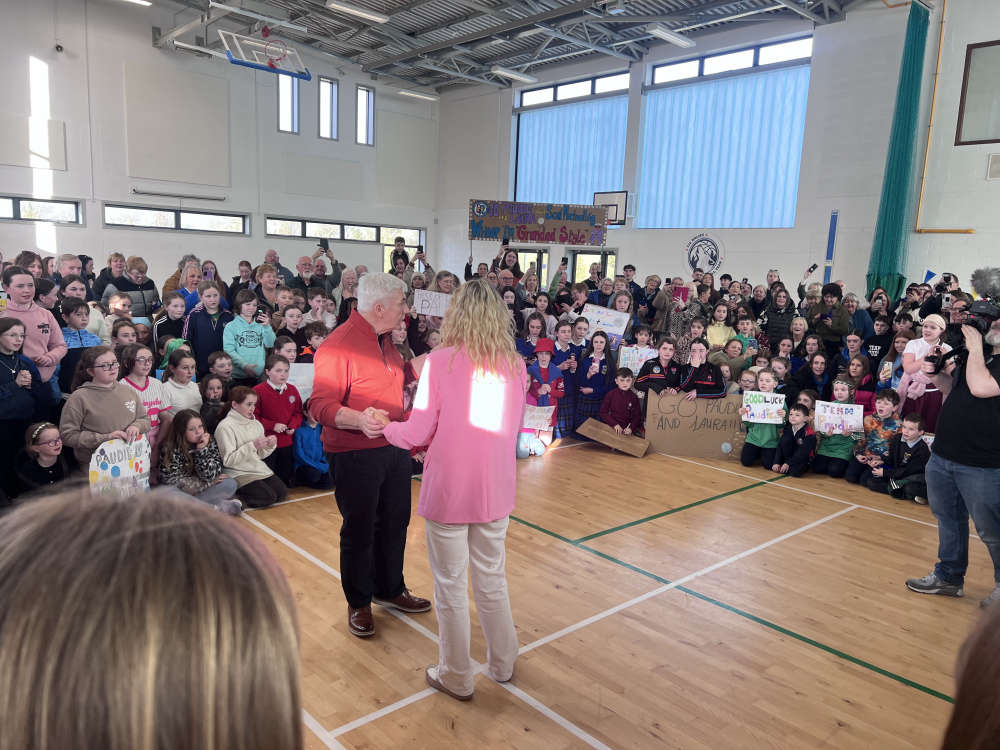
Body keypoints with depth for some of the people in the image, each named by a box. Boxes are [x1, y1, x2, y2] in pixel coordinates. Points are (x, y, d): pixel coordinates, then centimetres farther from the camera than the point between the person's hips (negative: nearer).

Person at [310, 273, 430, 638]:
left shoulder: (384, 339, 10)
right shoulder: (338, 344, -19)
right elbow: (321, 406, -24)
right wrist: (359, 419, -40)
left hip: (394, 447, 8)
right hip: (355, 454, -8)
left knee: (395, 522, 18)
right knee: (359, 529, 7)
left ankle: (390, 588, 39)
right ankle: (358, 603, 27)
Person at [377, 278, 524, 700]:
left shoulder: (441, 362, -16)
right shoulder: (515, 365, -3)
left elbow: (417, 433, -12)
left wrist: (386, 426, 9)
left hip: (449, 491, -4)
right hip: (496, 490, 4)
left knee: (451, 587, 12)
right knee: (492, 579, 21)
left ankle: (456, 678, 28)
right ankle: (502, 664, 37)